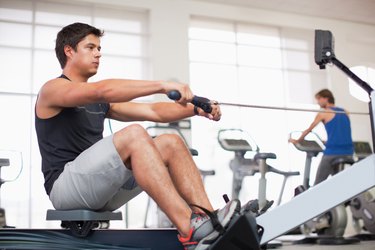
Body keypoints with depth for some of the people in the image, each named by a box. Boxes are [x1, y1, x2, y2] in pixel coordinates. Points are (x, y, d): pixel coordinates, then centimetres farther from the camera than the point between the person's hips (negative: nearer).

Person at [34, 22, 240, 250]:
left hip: (103, 187, 8)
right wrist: (161, 86, -33)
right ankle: (190, 231, -38)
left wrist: (196, 109, -3)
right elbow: (101, 90, -25)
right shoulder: (53, 89, -3)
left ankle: (208, 217, -21)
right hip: (66, 185, -8)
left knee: (171, 144, -8)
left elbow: (152, 111, 12)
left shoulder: (100, 102, 21)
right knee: (134, 135, -31)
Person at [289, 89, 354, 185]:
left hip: (332, 152, -6)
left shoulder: (324, 113, 1)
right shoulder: (344, 112, 17)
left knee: (318, 184, 2)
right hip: (347, 153, 6)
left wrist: (296, 141, 24)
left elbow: (309, 130, 10)